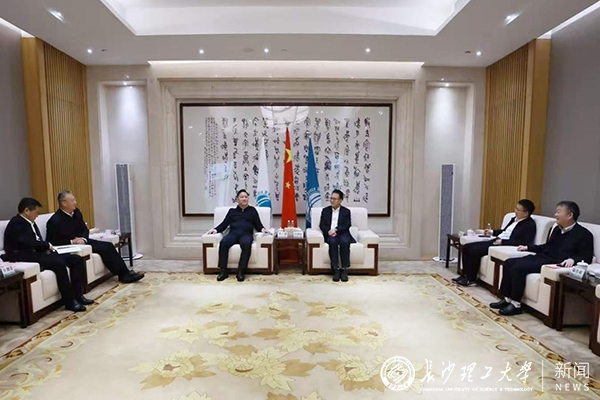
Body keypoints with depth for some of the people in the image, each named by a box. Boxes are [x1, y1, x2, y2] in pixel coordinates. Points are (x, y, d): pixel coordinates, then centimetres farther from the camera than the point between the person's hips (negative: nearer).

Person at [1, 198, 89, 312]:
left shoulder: (30, 222, 18)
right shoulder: (16, 223, -11)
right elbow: (29, 243, -24)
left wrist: (47, 248, -4)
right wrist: (48, 245, -9)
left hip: (37, 253, 9)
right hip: (25, 257, -9)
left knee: (76, 259, -7)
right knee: (59, 263, -33)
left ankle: (77, 294, -4)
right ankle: (70, 302, -24)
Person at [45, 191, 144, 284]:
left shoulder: (76, 212, 5)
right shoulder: (55, 221, -15)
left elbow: (85, 229, 12)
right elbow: (52, 242, -13)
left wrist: (83, 239, -8)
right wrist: (72, 242, -19)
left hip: (82, 241, 7)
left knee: (108, 245, -12)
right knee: (104, 248, -22)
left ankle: (125, 273, -15)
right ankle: (123, 274, -16)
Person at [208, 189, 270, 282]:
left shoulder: (252, 210, 22)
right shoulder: (232, 211, 27)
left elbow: (258, 225, 16)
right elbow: (224, 224, 19)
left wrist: (262, 229, -6)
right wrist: (216, 229, 0)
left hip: (246, 234, -1)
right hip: (233, 233, 2)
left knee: (246, 244, -38)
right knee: (223, 242, -33)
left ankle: (241, 271, -35)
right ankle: (223, 271, -28)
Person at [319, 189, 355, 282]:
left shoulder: (346, 211, 11)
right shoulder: (325, 210, 16)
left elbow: (347, 225, -3)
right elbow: (322, 225, 7)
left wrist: (336, 230, -19)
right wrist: (329, 231, -14)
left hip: (342, 234, 0)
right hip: (329, 235, 1)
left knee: (344, 241, -35)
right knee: (332, 241, -34)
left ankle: (344, 269, -28)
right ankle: (336, 270, -30)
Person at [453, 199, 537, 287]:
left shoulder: (530, 225, -7)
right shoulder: (515, 219, 19)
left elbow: (525, 243, -19)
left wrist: (502, 241, -22)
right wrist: (492, 232, 18)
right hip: (496, 241, 9)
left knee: (474, 250, -26)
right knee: (466, 247, -5)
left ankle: (471, 279, -11)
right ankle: (465, 275, 0)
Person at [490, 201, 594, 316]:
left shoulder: (584, 234, -2)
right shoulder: (557, 229, 20)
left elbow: (587, 258, -9)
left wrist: (572, 259, -27)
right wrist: (528, 247, 24)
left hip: (554, 263, -8)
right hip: (541, 257, 8)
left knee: (519, 267, -27)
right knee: (509, 263, -9)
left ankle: (515, 304, -17)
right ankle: (506, 298, -7)